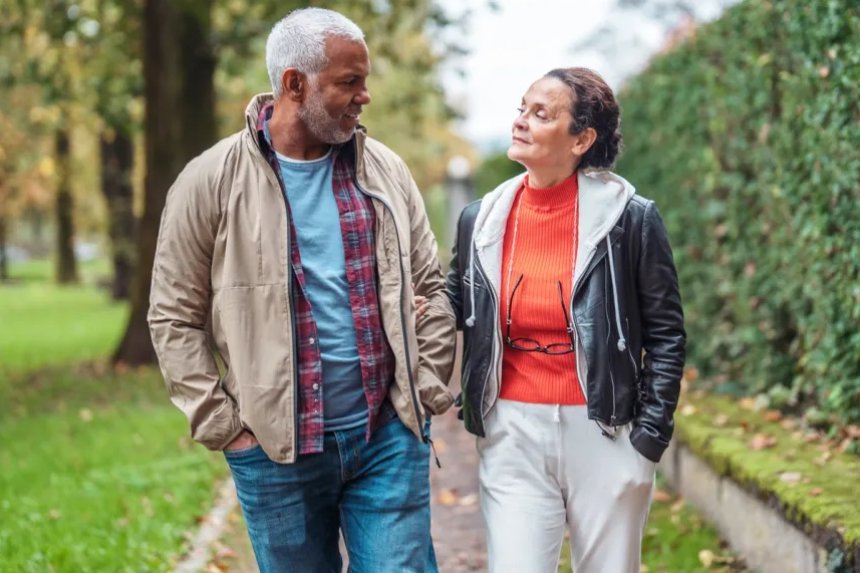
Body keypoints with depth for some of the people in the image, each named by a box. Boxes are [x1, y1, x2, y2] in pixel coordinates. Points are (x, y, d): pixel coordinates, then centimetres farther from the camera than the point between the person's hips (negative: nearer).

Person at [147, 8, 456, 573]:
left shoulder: (385, 171, 3)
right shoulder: (213, 180, -5)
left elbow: (431, 289, 9)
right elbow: (175, 317, -2)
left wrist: (427, 394, 3)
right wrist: (224, 426, -5)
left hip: (389, 436, 2)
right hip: (276, 446, -1)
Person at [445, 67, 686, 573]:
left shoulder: (630, 218, -6)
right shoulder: (481, 220, 3)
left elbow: (666, 332, -2)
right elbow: (455, 312, 16)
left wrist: (650, 436, -6)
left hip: (604, 431, -2)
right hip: (513, 434, 2)